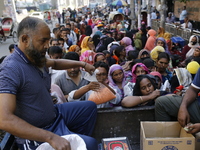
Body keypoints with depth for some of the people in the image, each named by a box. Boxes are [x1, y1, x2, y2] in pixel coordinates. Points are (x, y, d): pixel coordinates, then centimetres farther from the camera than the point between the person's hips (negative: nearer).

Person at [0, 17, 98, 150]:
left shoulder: (36, 57, -1)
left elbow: (55, 63, 23)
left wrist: (81, 64, 14)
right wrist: (51, 137, -37)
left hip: (53, 114, 9)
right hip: (37, 137, -9)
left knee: (90, 107, 21)